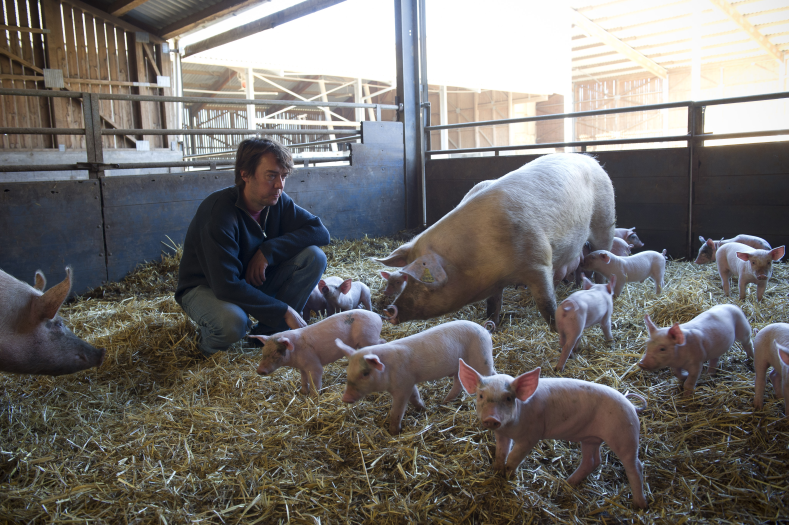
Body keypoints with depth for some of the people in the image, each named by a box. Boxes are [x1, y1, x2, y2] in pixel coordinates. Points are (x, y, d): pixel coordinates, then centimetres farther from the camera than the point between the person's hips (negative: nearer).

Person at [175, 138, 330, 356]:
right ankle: (211, 340, -2)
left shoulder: (277, 201, -12)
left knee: (314, 257, -16)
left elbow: (320, 231, -12)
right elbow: (226, 286, -35)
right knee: (232, 322, -41)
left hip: (255, 279, 6)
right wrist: (283, 311, -31)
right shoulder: (219, 210, -30)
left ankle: (268, 333, -7)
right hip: (206, 287, -6)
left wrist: (268, 251, -25)